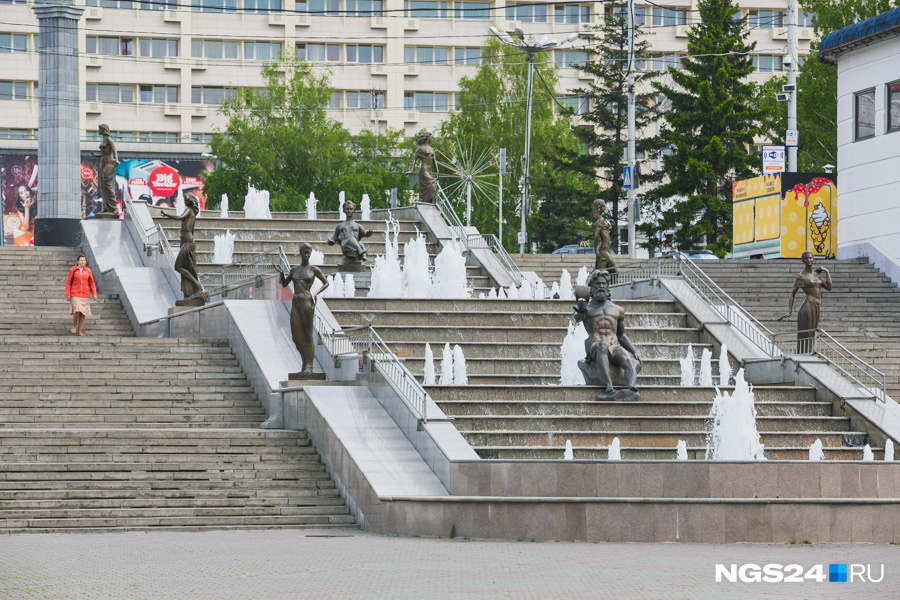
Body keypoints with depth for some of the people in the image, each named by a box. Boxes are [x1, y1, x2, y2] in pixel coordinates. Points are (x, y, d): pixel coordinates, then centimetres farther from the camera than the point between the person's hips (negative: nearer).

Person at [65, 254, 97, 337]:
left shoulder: (88, 271, 8)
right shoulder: (72, 270, 0)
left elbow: (92, 283, 12)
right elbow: (68, 283, 1)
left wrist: (94, 294, 1)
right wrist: (68, 295, -7)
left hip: (85, 295, 3)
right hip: (75, 295, -3)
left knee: (83, 314, 2)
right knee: (77, 311, -20)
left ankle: (80, 331, 12)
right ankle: (74, 326, 6)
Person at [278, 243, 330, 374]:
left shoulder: (314, 270, 2)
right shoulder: (294, 269, 13)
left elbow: (326, 283, 10)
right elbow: (284, 284, 15)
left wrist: (317, 293, -5)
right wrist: (282, 273, -4)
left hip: (307, 303, -5)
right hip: (295, 303, 5)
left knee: (308, 335, -6)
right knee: (296, 336, 2)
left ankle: (309, 366, -4)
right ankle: (306, 362, 16)